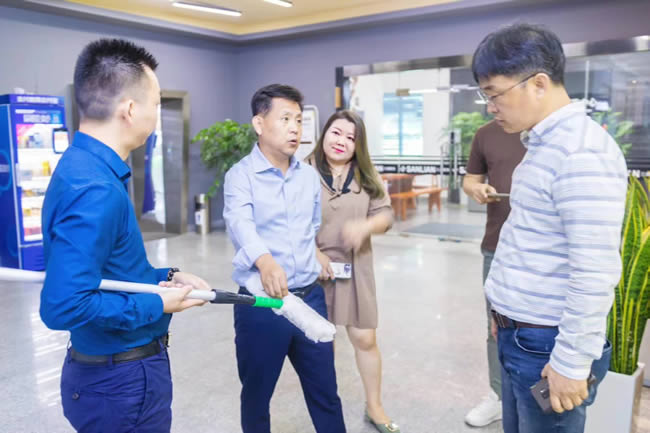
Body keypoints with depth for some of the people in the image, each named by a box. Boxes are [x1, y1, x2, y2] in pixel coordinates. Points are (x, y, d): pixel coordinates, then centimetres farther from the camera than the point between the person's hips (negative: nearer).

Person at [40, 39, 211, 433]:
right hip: (123, 382, -9)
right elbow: (64, 306, -33)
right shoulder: (95, 188, -28)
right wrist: (158, 305, -21)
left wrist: (166, 277, 5)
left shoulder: (86, 168, 4)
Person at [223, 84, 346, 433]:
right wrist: (265, 261, -46)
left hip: (310, 297, 4)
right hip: (260, 304, -4)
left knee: (325, 392, 15)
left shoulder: (310, 176, 6)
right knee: (256, 394, 14)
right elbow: (240, 224, -29)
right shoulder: (240, 176, -10)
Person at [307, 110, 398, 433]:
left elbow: (386, 215, 2)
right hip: (314, 269, -3)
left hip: (355, 270, 3)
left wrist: (365, 225, -19)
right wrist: (313, 254, -18)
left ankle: (374, 407, 30)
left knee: (365, 339, 9)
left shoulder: (367, 176, 5)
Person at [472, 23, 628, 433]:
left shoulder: (582, 152, -21)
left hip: (548, 343, -9)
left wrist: (571, 363, -19)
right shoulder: (543, 143, 10)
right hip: (519, 335, 9)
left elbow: (595, 273, -24)